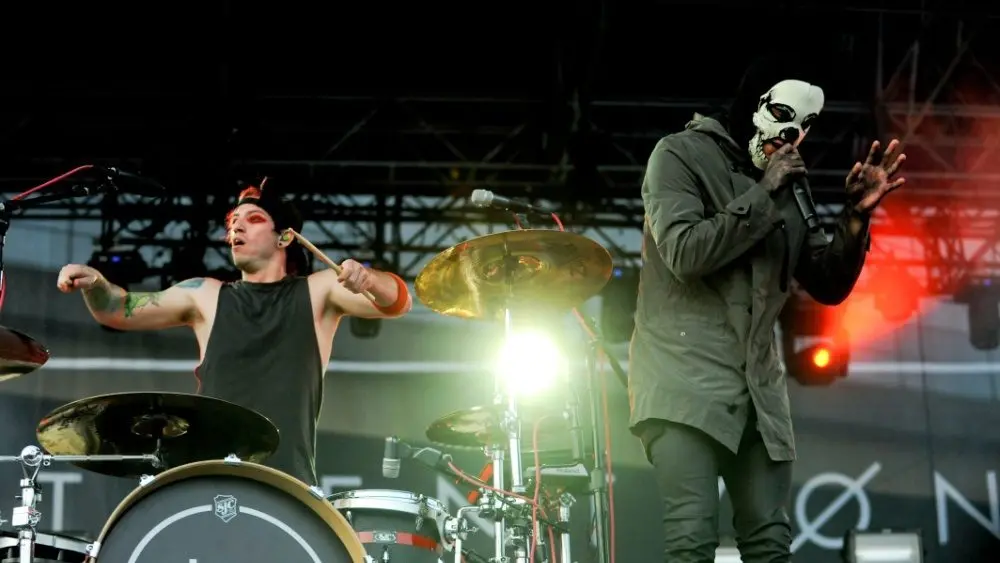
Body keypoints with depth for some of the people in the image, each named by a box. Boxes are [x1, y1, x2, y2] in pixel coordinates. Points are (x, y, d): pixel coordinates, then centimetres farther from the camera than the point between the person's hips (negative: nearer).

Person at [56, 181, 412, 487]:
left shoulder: (318, 291, 8)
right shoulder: (206, 296, 15)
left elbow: (397, 302, -5)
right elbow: (121, 311, 11)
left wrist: (367, 278, -27)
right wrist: (94, 284, -11)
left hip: (288, 485, -2)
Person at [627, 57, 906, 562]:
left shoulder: (791, 184, 18)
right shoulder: (681, 154, 1)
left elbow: (828, 288, 14)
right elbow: (684, 253, -14)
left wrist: (855, 217, -2)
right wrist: (764, 195, -11)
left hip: (759, 387, 7)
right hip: (686, 381, -6)